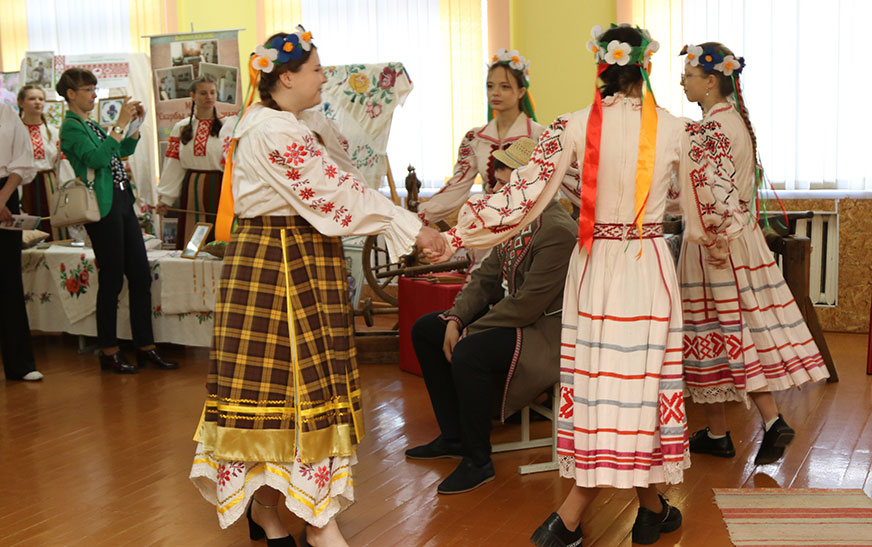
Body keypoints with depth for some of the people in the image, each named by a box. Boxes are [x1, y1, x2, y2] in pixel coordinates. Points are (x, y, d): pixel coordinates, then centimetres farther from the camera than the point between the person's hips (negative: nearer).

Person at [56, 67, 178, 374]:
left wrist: (135, 123, 12)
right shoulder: (71, 127, -8)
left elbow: (124, 151, 25)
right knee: (112, 280, -3)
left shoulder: (91, 124, 18)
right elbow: (97, 158, -23)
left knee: (141, 276, 7)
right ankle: (109, 352, 8)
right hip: (103, 208, -9)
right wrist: (120, 124, -21)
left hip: (122, 203, 9)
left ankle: (145, 347, 13)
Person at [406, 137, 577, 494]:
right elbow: (487, 278, 10)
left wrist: (471, 331, -21)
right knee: (425, 330, 12)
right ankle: (453, 436, 18)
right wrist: (456, 319, -5)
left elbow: (528, 304, -26)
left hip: (547, 330, -11)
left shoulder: (558, 231, -24)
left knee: (468, 354, -33)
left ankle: (478, 461, -14)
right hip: (513, 316, 11)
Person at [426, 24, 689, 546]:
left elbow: (521, 195, -10)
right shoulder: (672, 128, -4)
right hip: (650, 266, -1)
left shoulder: (574, 127, -6)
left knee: (601, 380, 9)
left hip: (594, 266, 1)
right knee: (644, 376, 7)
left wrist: (457, 235, -4)